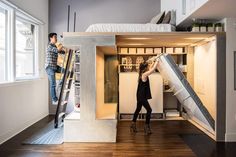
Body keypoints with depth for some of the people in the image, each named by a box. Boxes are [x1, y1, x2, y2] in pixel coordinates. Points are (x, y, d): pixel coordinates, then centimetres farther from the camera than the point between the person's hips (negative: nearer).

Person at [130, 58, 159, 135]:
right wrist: (157, 61, -5)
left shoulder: (142, 74, 9)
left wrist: (154, 62, 18)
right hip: (142, 96, -10)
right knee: (149, 110, -3)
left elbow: (151, 69, 23)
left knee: (138, 109, 17)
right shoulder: (144, 74, -17)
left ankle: (133, 125, 26)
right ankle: (147, 127, 3)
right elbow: (153, 69, -18)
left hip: (140, 96, 10)